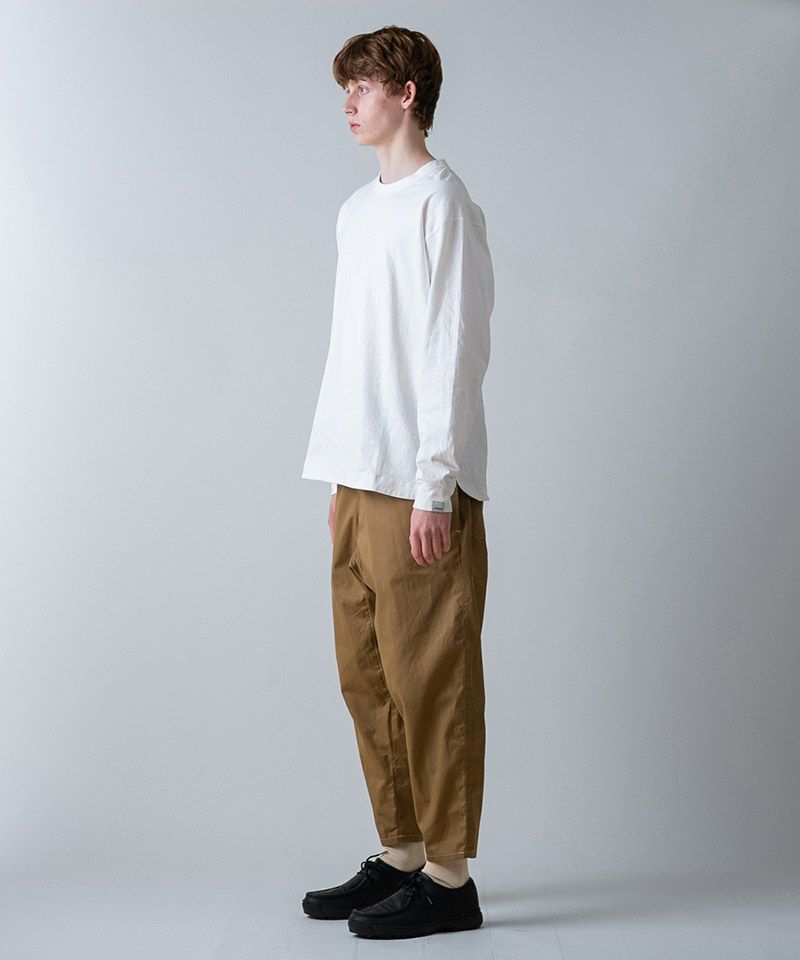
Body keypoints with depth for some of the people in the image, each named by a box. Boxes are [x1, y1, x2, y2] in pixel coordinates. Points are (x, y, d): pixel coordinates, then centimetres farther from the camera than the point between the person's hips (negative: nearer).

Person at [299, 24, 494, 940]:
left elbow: (451, 353, -13)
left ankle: (447, 878, 8)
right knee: (366, 676, 12)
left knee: (429, 681, -2)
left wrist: (434, 489, -17)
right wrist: (343, 480, 18)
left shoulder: (439, 203, -7)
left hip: (418, 488, -9)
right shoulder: (358, 210, 19)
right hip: (362, 483, 9)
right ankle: (399, 856, 24)